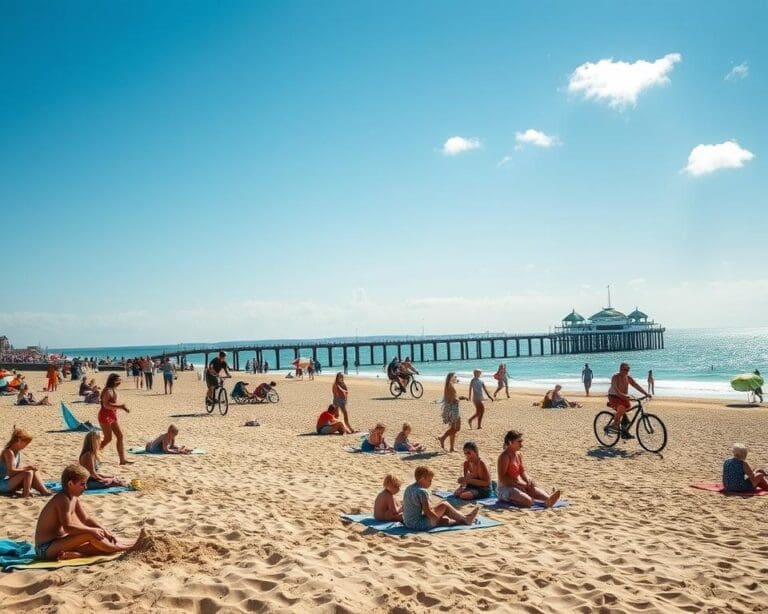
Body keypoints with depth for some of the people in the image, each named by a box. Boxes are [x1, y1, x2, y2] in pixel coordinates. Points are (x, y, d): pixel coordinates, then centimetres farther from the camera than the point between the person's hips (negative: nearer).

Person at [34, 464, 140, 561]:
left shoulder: (74, 498, 7)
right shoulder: (63, 500, -22)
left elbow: (86, 519, 12)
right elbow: (67, 527, -29)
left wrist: (104, 531, 1)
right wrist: (92, 530, -24)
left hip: (57, 542, 10)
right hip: (46, 548, -10)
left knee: (95, 545, -3)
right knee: (90, 535, -23)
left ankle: (70, 555, -22)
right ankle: (127, 547, -17)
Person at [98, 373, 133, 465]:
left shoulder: (114, 390, 12)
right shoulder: (107, 391, -17)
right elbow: (106, 404, -29)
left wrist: (123, 407, 11)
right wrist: (120, 406, -29)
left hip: (113, 416, 10)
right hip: (105, 416, -10)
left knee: (120, 436, 4)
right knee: (108, 438, -6)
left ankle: (123, 459, 6)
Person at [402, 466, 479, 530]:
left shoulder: (409, 488, 8)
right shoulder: (422, 491, -20)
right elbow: (427, 512, -22)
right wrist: (439, 520, -5)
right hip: (419, 525, -9)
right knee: (444, 505, 1)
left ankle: (462, 520, 36)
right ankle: (465, 518, 18)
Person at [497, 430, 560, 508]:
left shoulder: (518, 455, 11)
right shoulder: (504, 456, -17)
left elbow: (522, 472, 17)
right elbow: (502, 479, -21)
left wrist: (528, 480, -6)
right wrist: (520, 483, -22)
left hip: (516, 486, 9)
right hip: (505, 489, -9)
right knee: (528, 501, -36)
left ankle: (548, 498, -47)